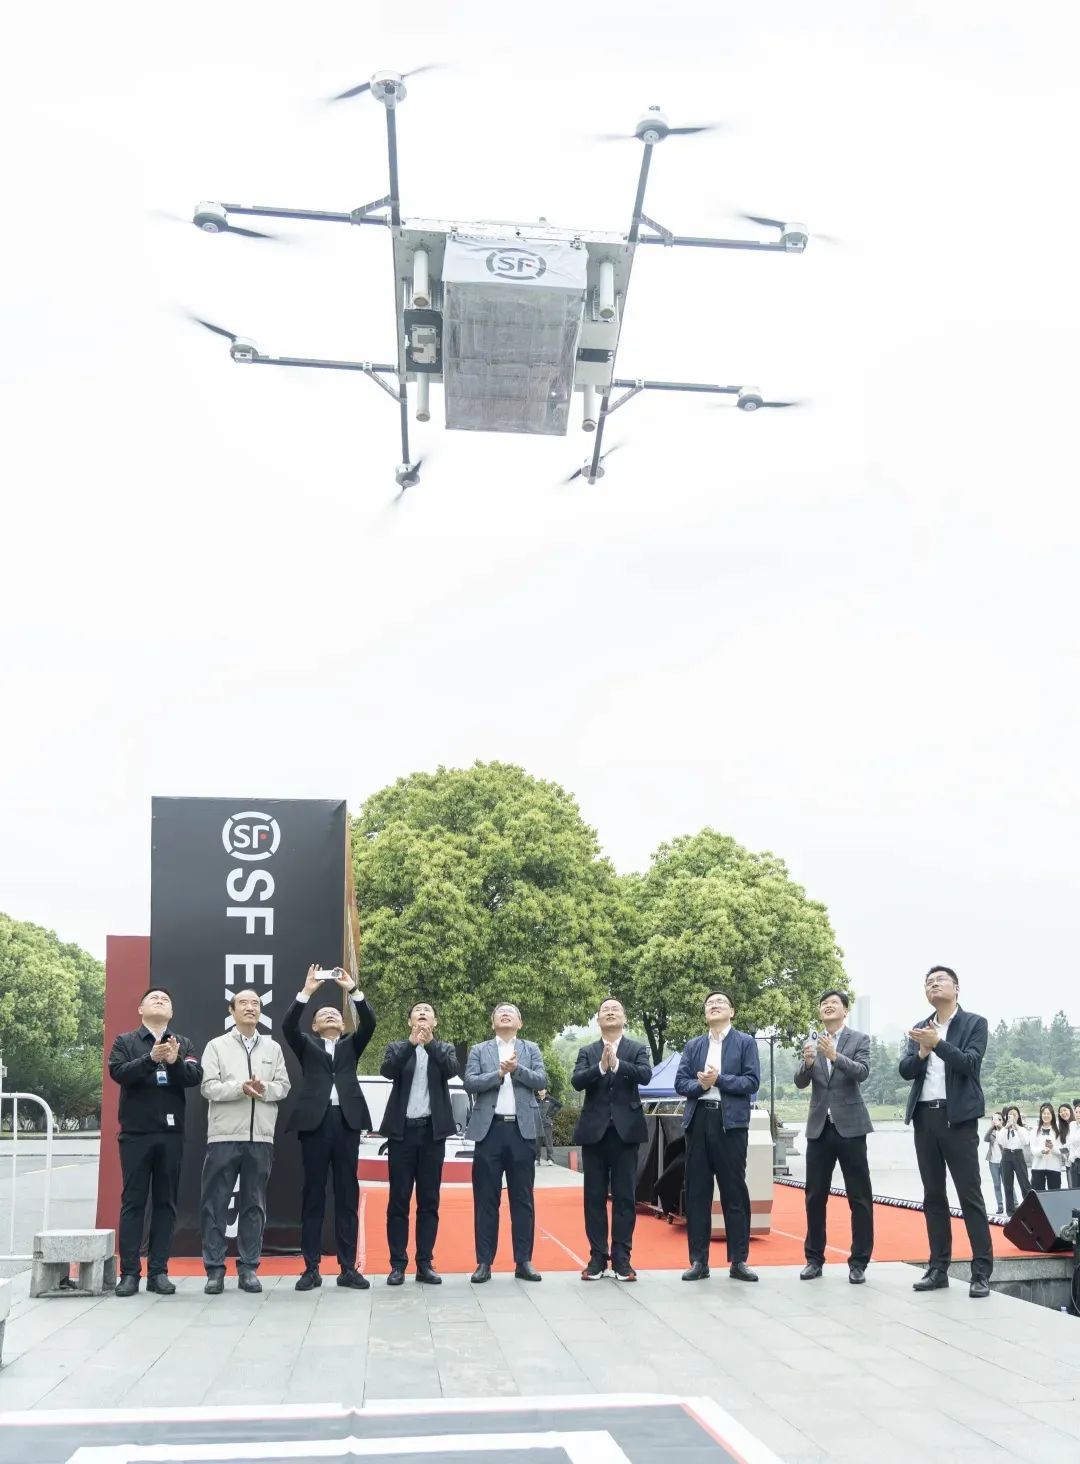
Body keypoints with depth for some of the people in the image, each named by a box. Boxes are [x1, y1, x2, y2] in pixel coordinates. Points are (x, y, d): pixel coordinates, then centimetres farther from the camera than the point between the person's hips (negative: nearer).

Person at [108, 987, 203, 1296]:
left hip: (171, 1133, 2)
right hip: (136, 1132, -2)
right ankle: (130, 1272, 2)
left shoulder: (184, 1044, 10)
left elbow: (195, 1077, -4)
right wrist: (151, 1058, -26)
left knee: (166, 1202, 4)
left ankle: (158, 1271, 8)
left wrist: (176, 1062, -24)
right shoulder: (125, 1042, 6)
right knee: (133, 1201, 0)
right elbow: (118, 1073, -11)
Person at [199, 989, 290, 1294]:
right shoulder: (216, 1046, 5)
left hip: (261, 1138, 2)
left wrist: (264, 1089, -13)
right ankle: (214, 1269, 7)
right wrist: (240, 1088, -19)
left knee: (254, 1204, 6)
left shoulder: (273, 1048, 13)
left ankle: (248, 1268, 12)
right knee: (216, 1204, 0)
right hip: (224, 1136, -2)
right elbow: (208, 1087, -4)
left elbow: (284, 1085, 8)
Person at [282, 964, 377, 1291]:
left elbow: (369, 1023, 2)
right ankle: (311, 1268, 4)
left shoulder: (351, 1044, 19)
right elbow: (288, 1025, -3)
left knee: (347, 1194, 2)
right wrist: (306, 992, -10)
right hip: (315, 1120, -1)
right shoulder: (306, 1045, 15)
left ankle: (348, 1268, 5)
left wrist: (352, 990, -6)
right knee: (313, 1194, 1)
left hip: (347, 1120, 1)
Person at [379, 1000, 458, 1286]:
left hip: (432, 1130, 1)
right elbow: (387, 1070, -12)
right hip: (402, 1130, -1)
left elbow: (452, 1070, -10)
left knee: (429, 1200, 3)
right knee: (398, 1200, 0)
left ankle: (425, 1263, 8)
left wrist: (430, 1043, -21)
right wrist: (411, 1043, -23)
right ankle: (398, 1264, 5)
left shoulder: (444, 1048, 10)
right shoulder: (397, 1048, 8)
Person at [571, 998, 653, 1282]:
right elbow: (576, 1081, -6)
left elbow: (645, 1075, -12)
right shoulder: (587, 1052, 10)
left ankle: (622, 1259, 6)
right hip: (594, 1130, 1)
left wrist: (617, 1064, -25)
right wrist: (600, 1067, -21)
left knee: (624, 1196, 1)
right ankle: (597, 1258, 10)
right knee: (594, 1197, 4)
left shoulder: (637, 1049, 7)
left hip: (625, 1130, -1)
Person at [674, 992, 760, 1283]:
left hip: (731, 1122, -3)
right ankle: (698, 1261, 10)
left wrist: (719, 1079, -13)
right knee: (696, 1193, 4)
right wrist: (700, 1084, -12)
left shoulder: (745, 1042, 6)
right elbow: (680, 1082, 8)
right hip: (698, 1120, 3)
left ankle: (739, 1261, 7)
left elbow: (752, 1082, -4)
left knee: (735, 1193, 0)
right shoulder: (693, 1046, 16)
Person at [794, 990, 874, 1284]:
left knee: (859, 1197, -1)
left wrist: (835, 1056, -30)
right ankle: (814, 1258, 15)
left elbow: (862, 1072, -15)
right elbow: (800, 1082, 1)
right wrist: (807, 1062, -20)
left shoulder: (859, 1039, 0)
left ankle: (859, 1261, 6)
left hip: (849, 1126, -3)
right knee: (815, 1196, 6)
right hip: (819, 1127, 3)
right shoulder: (811, 1043, 9)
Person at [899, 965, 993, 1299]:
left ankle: (982, 1271, -5)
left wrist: (938, 1043, -23)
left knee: (970, 1195, -6)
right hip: (924, 1117, 5)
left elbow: (970, 1064, -13)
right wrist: (922, 1051, -13)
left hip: (957, 1117, -5)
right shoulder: (919, 1029, 13)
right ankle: (938, 1268, 13)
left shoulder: (975, 1023, 0)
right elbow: (905, 1071, 5)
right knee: (933, 1196, 8)